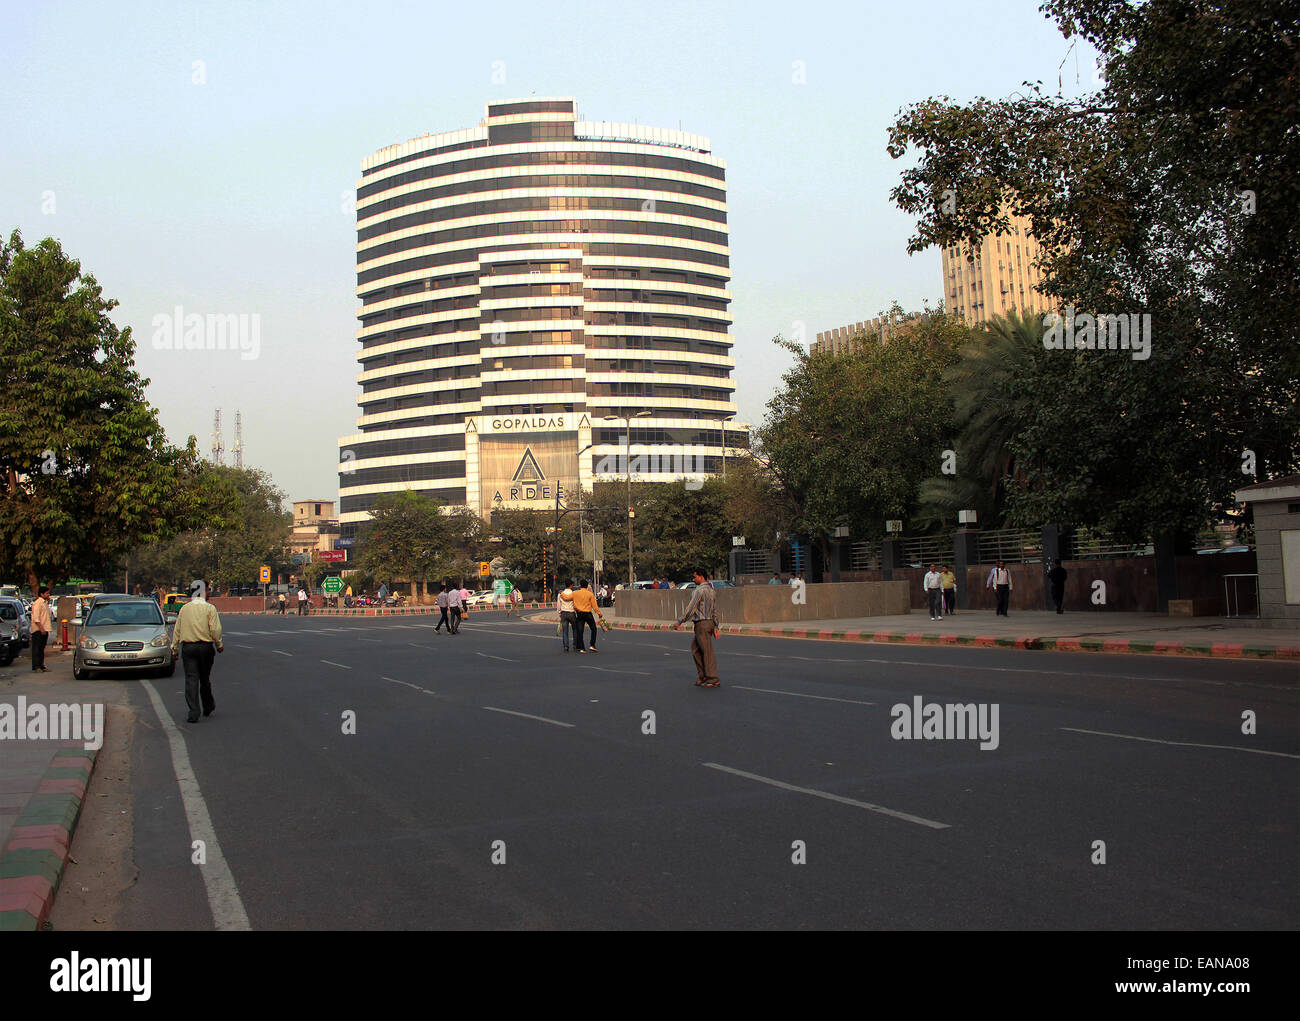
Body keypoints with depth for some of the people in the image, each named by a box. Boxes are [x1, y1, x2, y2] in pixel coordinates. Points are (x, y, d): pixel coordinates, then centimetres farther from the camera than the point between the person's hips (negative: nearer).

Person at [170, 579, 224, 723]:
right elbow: (215, 629, -12)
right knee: (205, 679, 13)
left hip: (187, 647, 2)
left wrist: (175, 648, 15)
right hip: (206, 646, -2)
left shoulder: (184, 608, 5)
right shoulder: (210, 608, -6)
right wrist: (219, 644, 2)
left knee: (191, 679, -1)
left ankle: (193, 713, -10)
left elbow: (177, 629, 8)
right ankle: (208, 707, 29)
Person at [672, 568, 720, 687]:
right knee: (695, 650, 14)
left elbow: (690, 609, -16)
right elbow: (715, 611, 17)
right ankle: (703, 676, 15)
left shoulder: (699, 590, -14)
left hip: (702, 624, -9)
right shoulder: (711, 590, 15)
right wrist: (715, 627, 20)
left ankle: (713, 679, -2)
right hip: (710, 623, 9)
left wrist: (679, 622, -10)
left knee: (707, 652, -5)